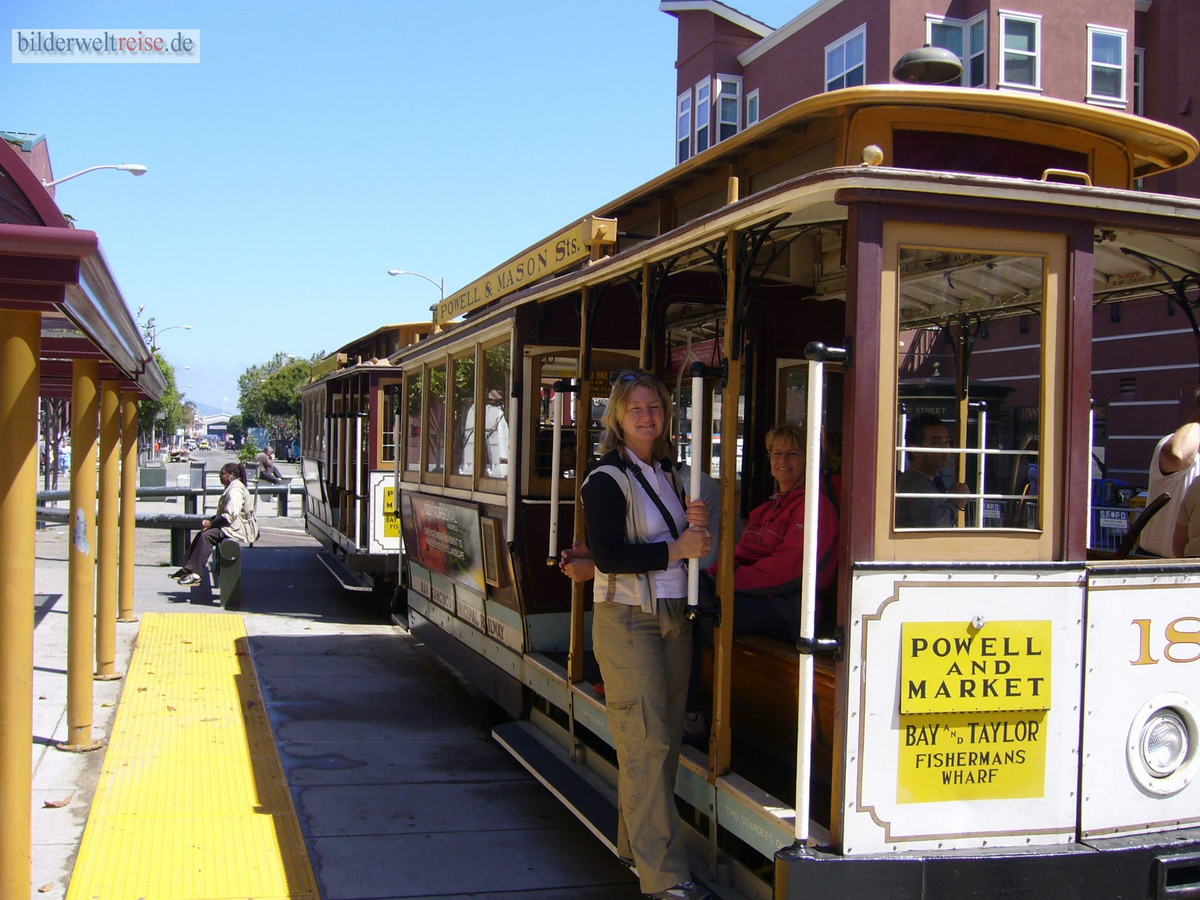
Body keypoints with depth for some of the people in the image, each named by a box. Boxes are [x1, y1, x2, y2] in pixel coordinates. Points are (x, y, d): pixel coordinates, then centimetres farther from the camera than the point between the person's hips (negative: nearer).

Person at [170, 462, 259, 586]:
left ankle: (194, 573, -25)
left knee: (207, 536, -23)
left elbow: (230, 515, -23)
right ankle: (187, 568, 2)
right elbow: (223, 514, 23)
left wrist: (211, 523, -15)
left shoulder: (235, 490, -16)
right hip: (234, 526, 11)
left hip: (238, 529, -11)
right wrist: (209, 520, 8)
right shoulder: (231, 488, 18)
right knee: (201, 534, 4)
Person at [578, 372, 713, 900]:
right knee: (646, 743, -9)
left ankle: (634, 844, 22)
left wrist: (693, 525, 1)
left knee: (664, 738, 9)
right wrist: (676, 548, -15)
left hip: (673, 616, 7)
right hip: (626, 619, -7)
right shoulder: (607, 480, -8)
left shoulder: (669, 475, 15)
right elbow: (608, 556, -17)